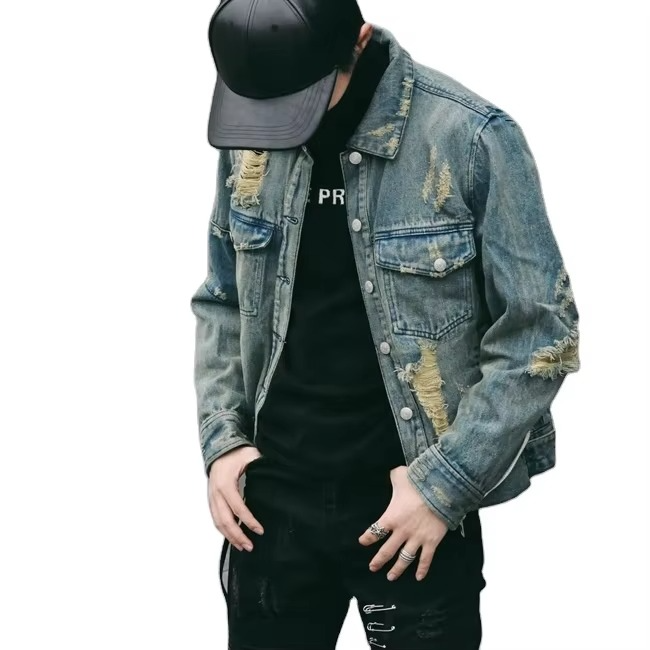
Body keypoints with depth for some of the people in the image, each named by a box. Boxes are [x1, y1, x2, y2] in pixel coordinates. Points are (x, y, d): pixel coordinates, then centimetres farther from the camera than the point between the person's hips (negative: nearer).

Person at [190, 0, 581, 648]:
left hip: (415, 504, -4)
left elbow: (539, 335, -11)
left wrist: (445, 483, -14)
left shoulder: (473, 139, -15)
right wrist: (220, 439, 0)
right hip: (272, 496, 4)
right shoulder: (249, 140, 0)